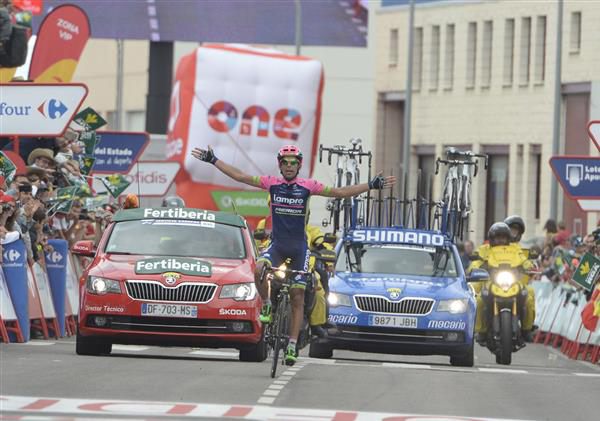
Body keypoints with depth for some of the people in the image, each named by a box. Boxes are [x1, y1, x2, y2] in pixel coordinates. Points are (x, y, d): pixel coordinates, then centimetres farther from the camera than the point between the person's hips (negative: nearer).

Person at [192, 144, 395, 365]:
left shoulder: (307, 186, -4)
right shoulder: (272, 183, -1)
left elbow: (340, 192, -6)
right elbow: (239, 176, 0)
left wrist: (372, 185, -12)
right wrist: (212, 160, -4)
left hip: (299, 247, 0)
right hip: (277, 245, 0)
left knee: (297, 297, 0)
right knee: (259, 270, -31)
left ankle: (292, 346, 6)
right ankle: (266, 306, -4)